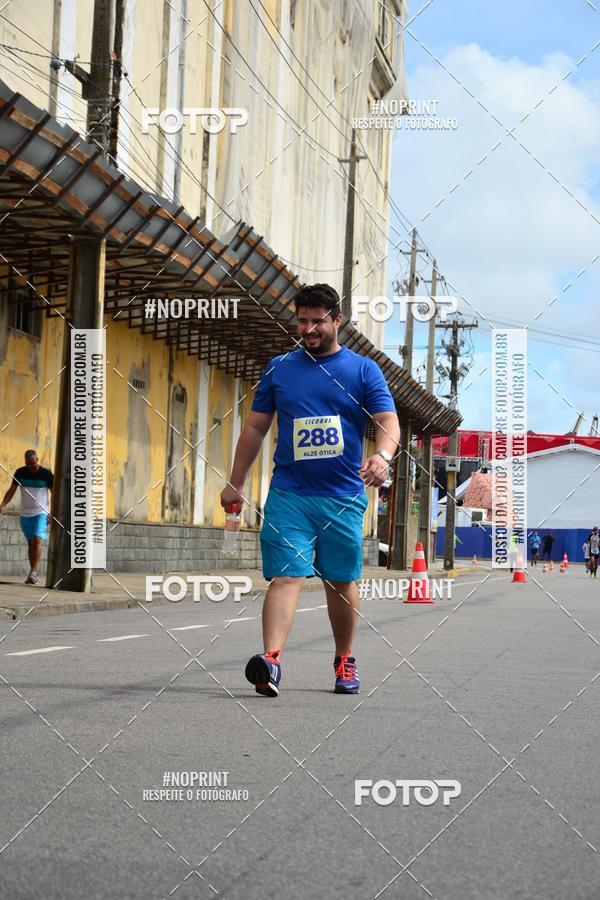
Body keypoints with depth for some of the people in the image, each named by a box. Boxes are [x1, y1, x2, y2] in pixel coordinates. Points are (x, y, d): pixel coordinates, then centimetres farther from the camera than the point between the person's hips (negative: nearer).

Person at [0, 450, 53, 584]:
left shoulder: (46, 473, -7)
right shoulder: (20, 472, 1)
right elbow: (12, 490, 3)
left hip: (41, 513, -4)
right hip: (25, 514, 4)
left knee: (37, 540, -19)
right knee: (30, 543, 8)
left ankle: (33, 572, -17)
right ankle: (33, 575, 14)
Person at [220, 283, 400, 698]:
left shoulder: (363, 369, 5)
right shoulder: (279, 368, 10)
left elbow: (388, 421, -5)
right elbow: (255, 427, 16)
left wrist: (382, 455, -27)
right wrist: (236, 483, 14)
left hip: (343, 497, 0)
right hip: (288, 494, 0)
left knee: (341, 582, 10)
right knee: (286, 576, -13)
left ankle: (345, 659, 27)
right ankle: (271, 661, -25)